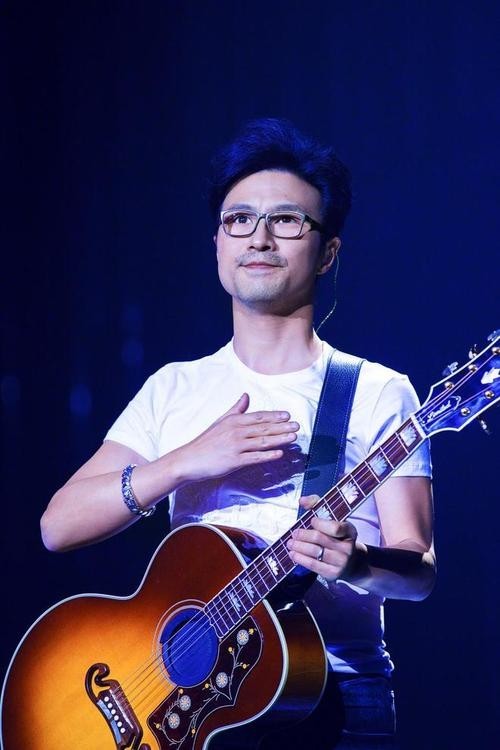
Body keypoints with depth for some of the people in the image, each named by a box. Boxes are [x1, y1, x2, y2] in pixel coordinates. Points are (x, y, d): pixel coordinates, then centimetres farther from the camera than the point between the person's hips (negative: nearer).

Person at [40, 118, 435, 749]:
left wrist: (355, 563, -25)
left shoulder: (377, 394, 5)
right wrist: (185, 462, -9)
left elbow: (418, 571, -3)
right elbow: (59, 526, 4)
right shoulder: (173, 390, 14)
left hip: (334, 694, -1)